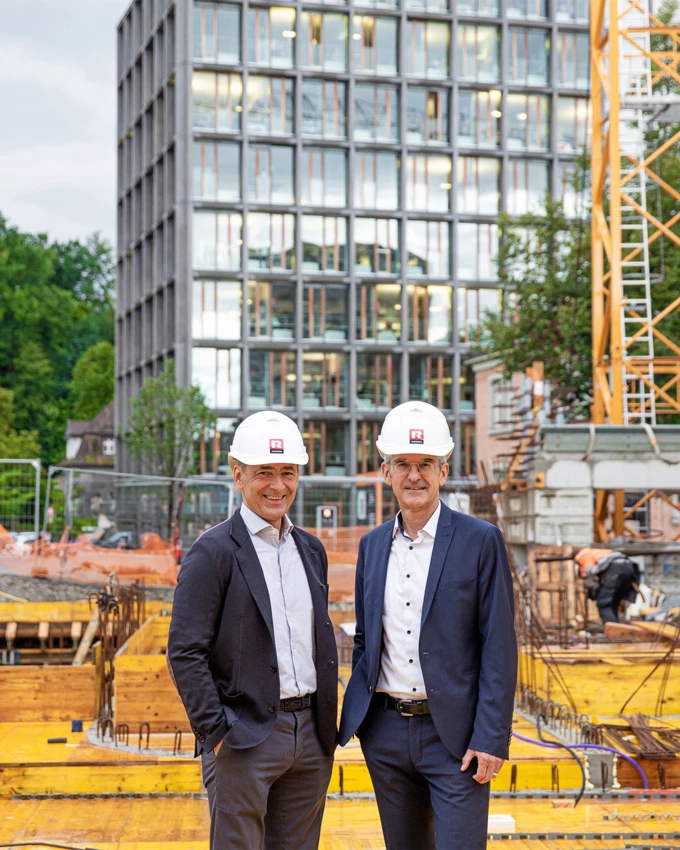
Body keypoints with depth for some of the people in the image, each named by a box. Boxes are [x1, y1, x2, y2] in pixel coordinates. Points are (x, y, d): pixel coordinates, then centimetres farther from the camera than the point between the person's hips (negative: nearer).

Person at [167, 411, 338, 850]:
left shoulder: (311, 549, 13)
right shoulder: (213, 552, -8)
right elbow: (185, 653, -11)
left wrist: (329, 728, 13)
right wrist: (216, 734, -15)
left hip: (310, 734, 6)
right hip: (244, 736, -6)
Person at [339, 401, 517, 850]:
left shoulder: (481, 540, -6)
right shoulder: (372, 545, 9)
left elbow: (499, 645, -9)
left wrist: (491, 738, -14)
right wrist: (356, 717, 11)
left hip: (455, 735, -5)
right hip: (385, 732, 5)